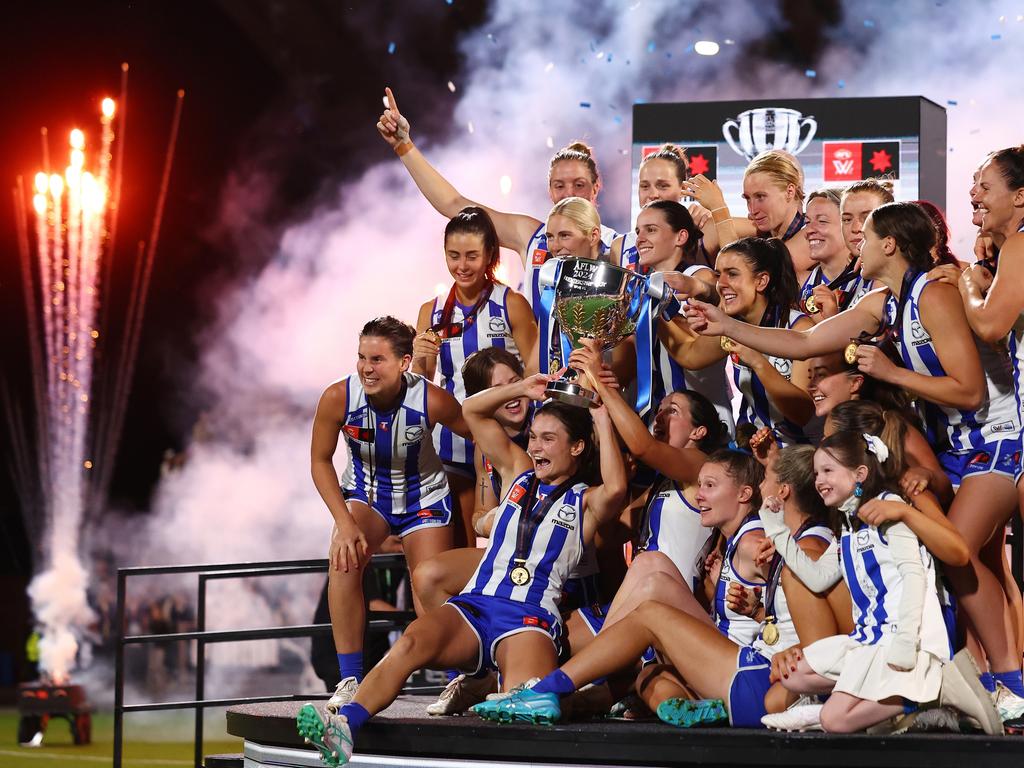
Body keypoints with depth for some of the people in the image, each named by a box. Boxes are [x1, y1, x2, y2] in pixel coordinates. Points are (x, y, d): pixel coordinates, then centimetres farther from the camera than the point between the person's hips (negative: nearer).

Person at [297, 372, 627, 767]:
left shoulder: (585, 502, 10)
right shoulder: (518, 472, 24)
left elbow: (616, 487, -15)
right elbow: (472, 411, 26)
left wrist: (602, 420, -6)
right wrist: (522, 390, 17)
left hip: (530, 618, 0)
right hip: (474, 604, 0)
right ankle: (342, 726, -49)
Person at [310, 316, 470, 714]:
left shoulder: (431, 401, -29)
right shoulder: (337, 398, -26)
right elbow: (320, 461, -12)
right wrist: (345, 523, -21)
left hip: (423, 495, 0)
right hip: (364, 492, 1)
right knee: (344, 561, -26)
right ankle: (350, 680, -18)